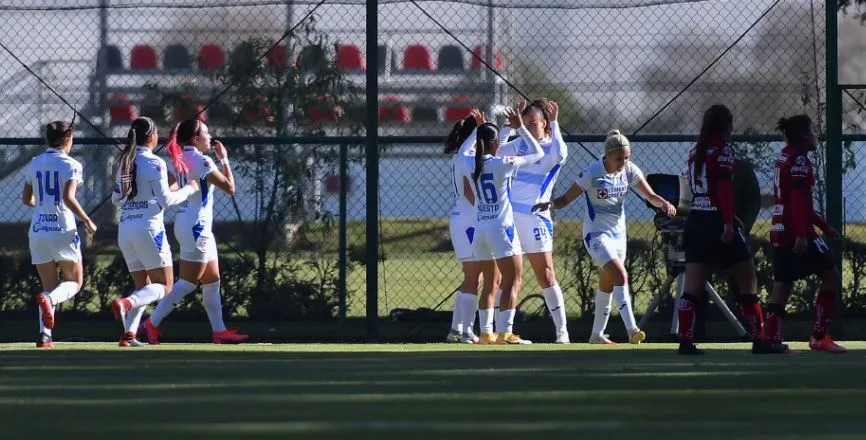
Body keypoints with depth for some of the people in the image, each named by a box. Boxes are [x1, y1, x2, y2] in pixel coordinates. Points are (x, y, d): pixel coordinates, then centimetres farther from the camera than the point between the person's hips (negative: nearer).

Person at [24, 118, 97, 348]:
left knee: (49, 285, 12)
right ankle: (49, 299, -25)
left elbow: (27, 199, 18)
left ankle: (44, 335, -5)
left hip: (38, 231, 5)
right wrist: (87, 221, -10)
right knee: (74, 282, 8)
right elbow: (68, 198, -20)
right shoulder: (70, 165, -7)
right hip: (62, 230, -5)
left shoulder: (35, 163, 9)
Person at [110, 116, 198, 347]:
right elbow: (165, 199, -13)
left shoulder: (125, 163, 11)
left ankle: (129, 334, -2)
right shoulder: (154, 163, -9)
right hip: (148, 228, -7)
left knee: (143, 286, 14)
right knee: (163, 285, -2)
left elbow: (116, 198, 17)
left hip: (125, 230, 7)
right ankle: (125, 303, -28)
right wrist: (188, 190, 1)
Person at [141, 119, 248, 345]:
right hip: (196, 226, -10)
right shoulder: (201, 161, -16)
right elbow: (230, 188, -14)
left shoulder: (180, 160, 9)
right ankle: (153, 323, -5)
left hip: (185, 223, 10)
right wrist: (224, 159, -5)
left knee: (212, 281, 12)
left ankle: (219, 330, 13)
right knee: (188, 282, -6)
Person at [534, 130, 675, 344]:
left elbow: (650, 196, -2)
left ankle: (596, 334, 28)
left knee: (607, 284, 15)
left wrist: (664, 203, -23)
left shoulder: (629, 170, -4)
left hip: (618, 232, 6)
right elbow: (566, 199, -13)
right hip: (597, 232, -6)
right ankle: (631, 329, -30)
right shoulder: (591, 173, -18)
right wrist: (550, 204, -33)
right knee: (620, 276, -23)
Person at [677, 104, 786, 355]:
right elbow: (724, 188, -17)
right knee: (748, 282, 3)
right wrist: (728, 222, -24)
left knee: (692, 288, 2)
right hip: (717, 221, -7)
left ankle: (685, 341, -6)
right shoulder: (723, 152, -7)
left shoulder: (695, 153, 13)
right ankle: (759, 340, 2)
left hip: (695, 222, 7)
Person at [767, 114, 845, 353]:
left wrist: (824, 226, 28)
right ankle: (820, 336, -5)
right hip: (797, 232, -9)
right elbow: (798, 200, -19)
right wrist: (802, 235, -25)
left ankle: (772, 339, -1)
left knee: (782, 284, 6)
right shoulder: (799, 160, -11)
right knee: (830, 275, -2)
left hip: (780, 232, 9)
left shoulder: (784, 158, 19)